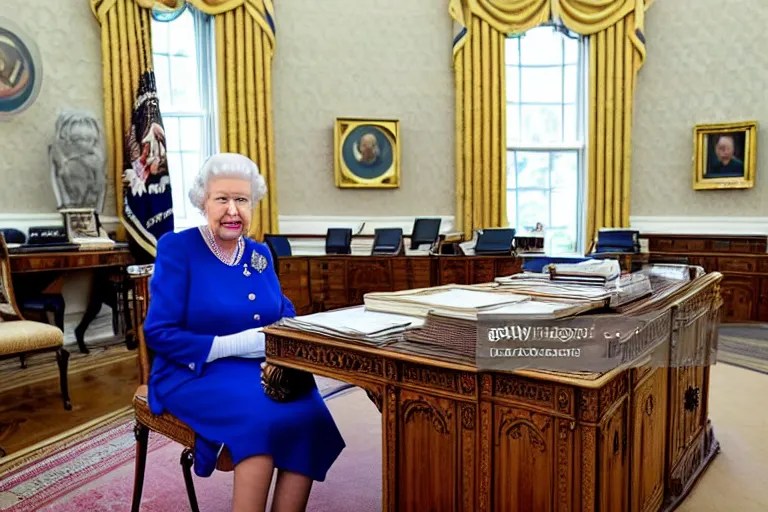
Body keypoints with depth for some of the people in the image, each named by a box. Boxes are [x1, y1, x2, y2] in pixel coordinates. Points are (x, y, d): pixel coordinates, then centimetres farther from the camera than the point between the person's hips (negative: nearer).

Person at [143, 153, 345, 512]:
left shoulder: (260, 254, 12)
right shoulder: (177, 248, -5)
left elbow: (285, 315, 11)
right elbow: (158, 333, -10)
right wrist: (235, 344, -19)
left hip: (262, 372, 5)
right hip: (195, 374, -4)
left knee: (309, 415, -25)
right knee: (263, 418, -32)